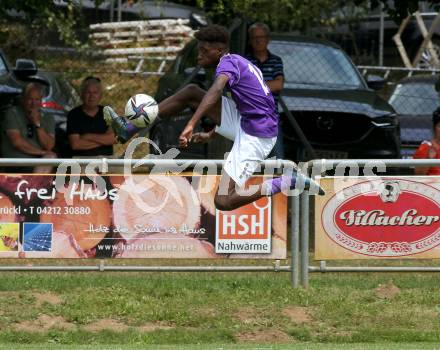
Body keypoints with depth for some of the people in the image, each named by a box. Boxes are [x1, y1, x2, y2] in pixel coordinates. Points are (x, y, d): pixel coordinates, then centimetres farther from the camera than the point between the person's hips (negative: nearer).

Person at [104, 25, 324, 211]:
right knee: (191, 92, 8)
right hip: (245, 123, 10)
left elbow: (216, 90, -35)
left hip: (255, 137, -10)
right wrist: (211, 134, 36)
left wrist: (191, 125, -46)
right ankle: (130, 128, 8)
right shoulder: (239, 63, 18)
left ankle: (288, 183, -8)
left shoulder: (228, 62, -13)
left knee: (223, 202, -15)